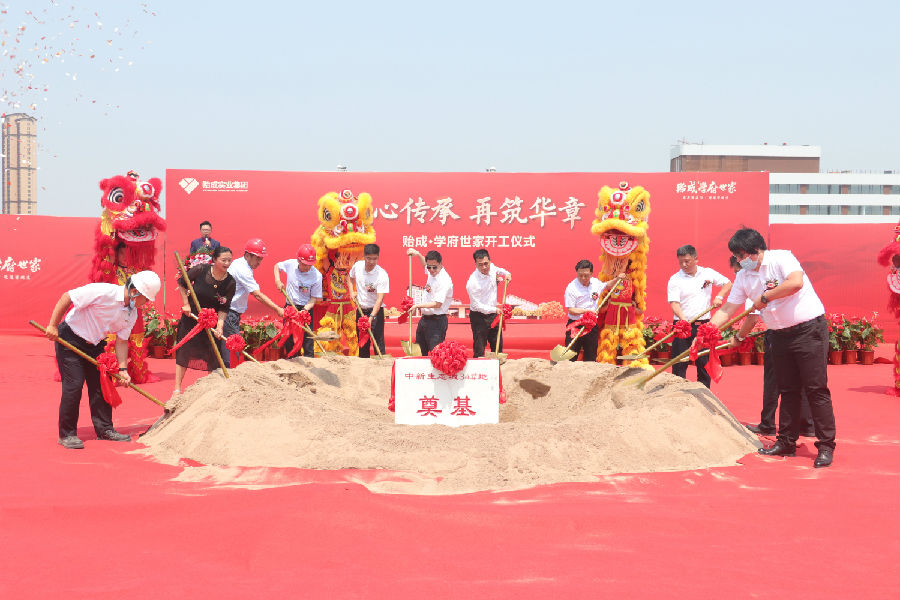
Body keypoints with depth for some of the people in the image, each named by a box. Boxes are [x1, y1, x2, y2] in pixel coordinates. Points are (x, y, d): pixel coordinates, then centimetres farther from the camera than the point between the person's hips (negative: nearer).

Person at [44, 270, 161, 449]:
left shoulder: (132, 313, -3)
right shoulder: (103, 292, -27)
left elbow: (122, 340, 2)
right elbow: (67, 297, -23)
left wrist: (123, 369, -7)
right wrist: (53, 326, -24)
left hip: (95, 344, 7)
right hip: (69, 339, -7)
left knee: (101, 384, 5)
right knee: (74, 385, -11)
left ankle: (104, 429, 16)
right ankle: (67, 434, 0)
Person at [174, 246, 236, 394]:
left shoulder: (230, 283, -15)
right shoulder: (200, 270, -18)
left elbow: (223, 308, -11)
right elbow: (181, 283, -2)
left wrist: (220, 326, -24)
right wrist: (186, 304, -7)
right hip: (191, 316, -1)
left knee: (213, 354, 2)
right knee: (184, 350, 3)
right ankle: (177, 388, 11)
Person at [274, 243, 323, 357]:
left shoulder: (316, 276, -18)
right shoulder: (290, 264, -7)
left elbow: (314, 298, -13)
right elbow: (277, 266, 16)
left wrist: (304, 310, -28)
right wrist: (278, 281, 0)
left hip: (306, 309, -4)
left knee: (307, 342, -9)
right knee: (289, 341, 11)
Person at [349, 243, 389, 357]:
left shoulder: (382, 275, -21)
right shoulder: (357, 266, -6)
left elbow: (379, 299, -25)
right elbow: (351, 277, 18)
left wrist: (371, 317, -33)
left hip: (376, 311, -5)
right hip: (361, 309, 5)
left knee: (378, 342, -10)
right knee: (362, 341, 12)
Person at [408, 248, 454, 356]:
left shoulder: (444, 280, -20)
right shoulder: (432, 273, 6)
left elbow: (437, 304, -23)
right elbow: (425, 263, 33)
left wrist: (417, 305, -24)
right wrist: (418, 254, 17)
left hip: (437, 321, -9)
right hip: (425, 319, 9)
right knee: (422, 351, 15)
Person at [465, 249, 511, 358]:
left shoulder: (492, 268, -5)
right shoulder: (472, 282, -25)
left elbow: (498, 269, 23)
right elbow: (477, 305, -23)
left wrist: (506, 273, 4)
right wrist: (495, 310, -32)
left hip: (493, 315, 7)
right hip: (479, 317, -7)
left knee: (498, 348, 15)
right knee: (479, 351, -6)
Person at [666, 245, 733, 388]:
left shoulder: (708, 273, 7)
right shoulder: (675, 279, -1)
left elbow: (728, 283, 17)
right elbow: (674, 302, -12)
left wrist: (719, 297, -1)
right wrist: (683, 318, -28)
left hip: (703, 324, 2)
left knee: (704, 362, 6)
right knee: (680, 363, -3)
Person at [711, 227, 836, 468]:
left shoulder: (781, 258, -11)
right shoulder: (743, 277, 8)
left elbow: (796, 282, -29)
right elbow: (727, 310, 8)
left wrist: (765, 297, -19)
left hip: (809, 329, -7)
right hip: (781, 336, 7)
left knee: (816, 388, -7)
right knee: (787, 390, 11)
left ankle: (826, 446, -2)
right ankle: (786, 443, 20)